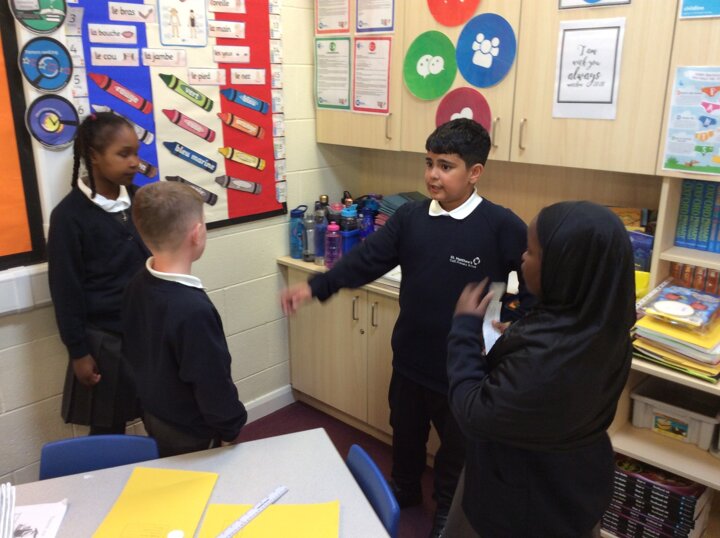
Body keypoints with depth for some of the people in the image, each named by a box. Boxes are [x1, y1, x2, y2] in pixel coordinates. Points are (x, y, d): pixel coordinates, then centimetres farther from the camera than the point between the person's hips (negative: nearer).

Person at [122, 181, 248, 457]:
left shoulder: (136, 286, -7)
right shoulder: (194, 309, -34)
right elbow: (213, 384, -27)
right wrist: (232, 426, -10)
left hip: (153, 417, 8)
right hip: (191, 435, -7)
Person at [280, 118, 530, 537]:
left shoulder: (502, 226, -16)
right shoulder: (410, 217, -4)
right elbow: (367, 260, -8)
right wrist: (315, 287, -18)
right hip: (410, 359, 4)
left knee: (456, 445, 19)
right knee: (405, 433, 25)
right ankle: (403, 494, 53)